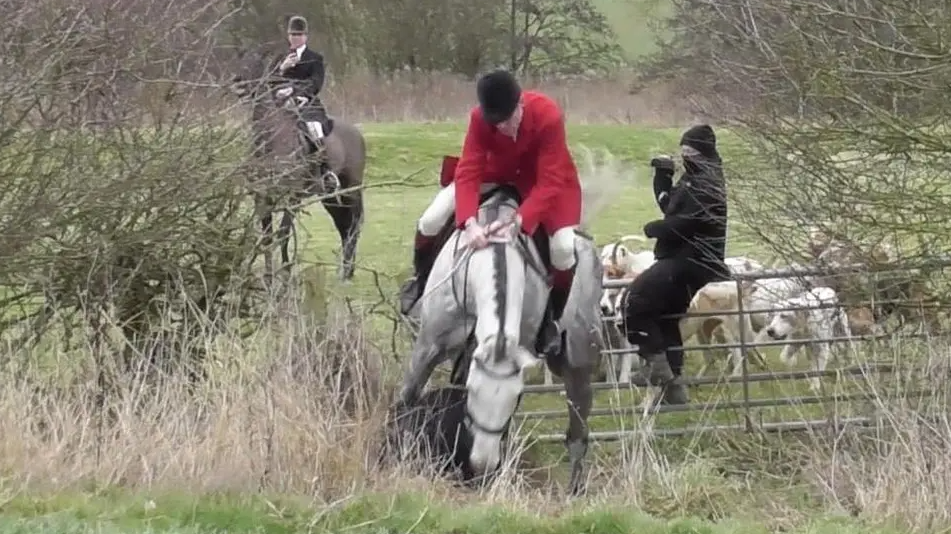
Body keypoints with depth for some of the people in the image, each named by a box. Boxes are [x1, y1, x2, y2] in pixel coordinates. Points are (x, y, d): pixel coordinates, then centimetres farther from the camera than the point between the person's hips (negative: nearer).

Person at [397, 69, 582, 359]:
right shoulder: (480, 118, -30)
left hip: (543, 178, -2)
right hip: (496, 172, 2)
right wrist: (470, 223, -48)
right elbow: (468, 172, -31)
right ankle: (422, 281, 22)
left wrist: (519, 221, -48)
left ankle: (552, 320, 1)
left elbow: (549, 183, -36)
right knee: (431, 221, -11)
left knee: (564, 247, -25)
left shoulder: (548, 116, -37)